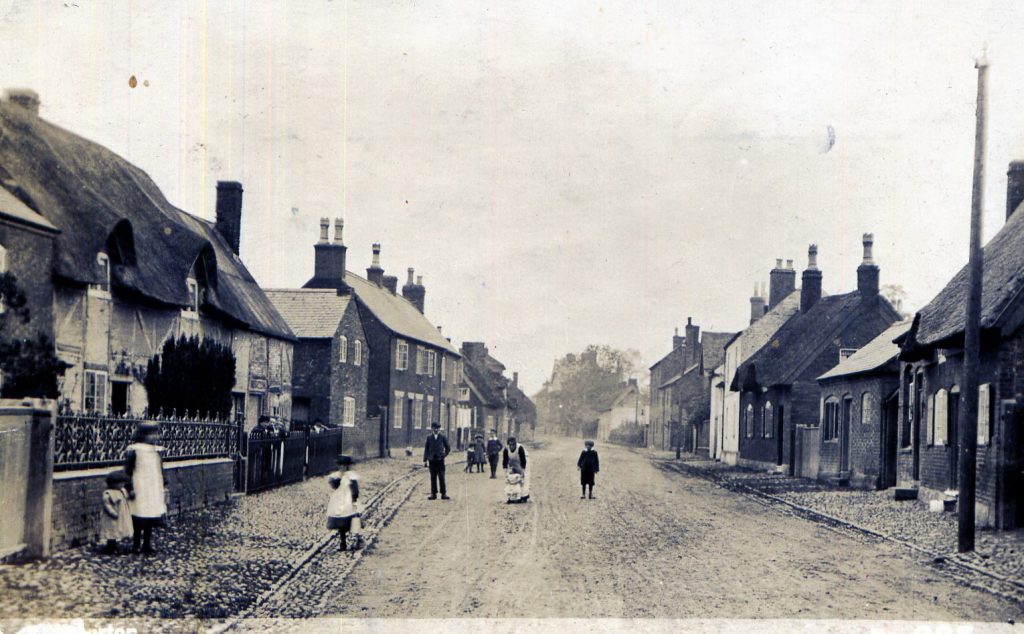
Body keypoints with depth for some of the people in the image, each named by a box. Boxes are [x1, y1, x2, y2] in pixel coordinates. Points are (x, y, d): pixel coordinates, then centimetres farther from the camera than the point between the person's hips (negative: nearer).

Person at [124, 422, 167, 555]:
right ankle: (135, 546, 9)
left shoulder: (157, 451, 9)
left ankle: (147, 545, 17)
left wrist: (163, 488, 17)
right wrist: (130, 489, -13)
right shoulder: (134, 450, -11)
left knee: (150, 520, 9)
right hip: (140, 488, -6)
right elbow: (128, 471, -10)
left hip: (154, 490, 6)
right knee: (139, 520, -1)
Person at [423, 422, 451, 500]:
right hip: (432, 460, 1)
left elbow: (448, 448, 10)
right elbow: (426, 449, 6)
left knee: (441, 477, -4)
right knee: (433, 477, 3)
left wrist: (444, 455, 2)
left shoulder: (443, 437, 3)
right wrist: (425, 460, 2)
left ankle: (443, 494, -2)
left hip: (440, 460, -1)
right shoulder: (429, 437, 5)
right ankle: (433, 494, 7)